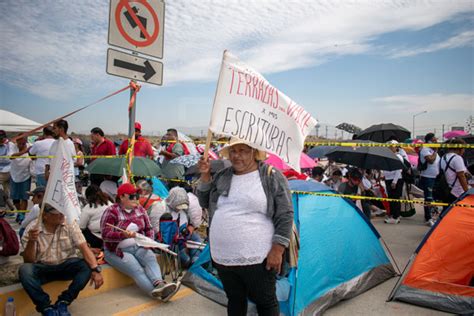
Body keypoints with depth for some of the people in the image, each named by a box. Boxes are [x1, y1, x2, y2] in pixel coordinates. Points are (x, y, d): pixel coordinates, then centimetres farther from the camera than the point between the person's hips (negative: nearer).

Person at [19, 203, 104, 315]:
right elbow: (28, 261, -11)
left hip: (67, 265, 0)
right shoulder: (32, 228, -11)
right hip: (43, 268, 0)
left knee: (88, 266, -27)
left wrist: (95, 270, -31)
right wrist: (31, 242, -30)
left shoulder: (70, 223, -11)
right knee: (24, 270, -30)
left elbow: (84, 248, -17)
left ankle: (62, 303, -17)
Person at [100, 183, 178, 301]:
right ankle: (156, 292, -45)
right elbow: (105, 235, -17)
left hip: (138, 247, 4)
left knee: (151, 258, -27)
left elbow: (149, 228, 13)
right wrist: (124, 235, -34)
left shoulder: (140, 209, 8)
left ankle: (159, 284, -49)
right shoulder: (112, 211, -8)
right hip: (118, 251, -4)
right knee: (136, 269, -28)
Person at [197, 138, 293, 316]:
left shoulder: (272, 177, -8)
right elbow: (204, 203, 13)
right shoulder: (222, 176, 8)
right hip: (223, 258, 5)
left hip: (257, 259, -5)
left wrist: (277, 250, -13)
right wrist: (205, 175, 0)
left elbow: (285, 215, -8)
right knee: (235, 300, 22)